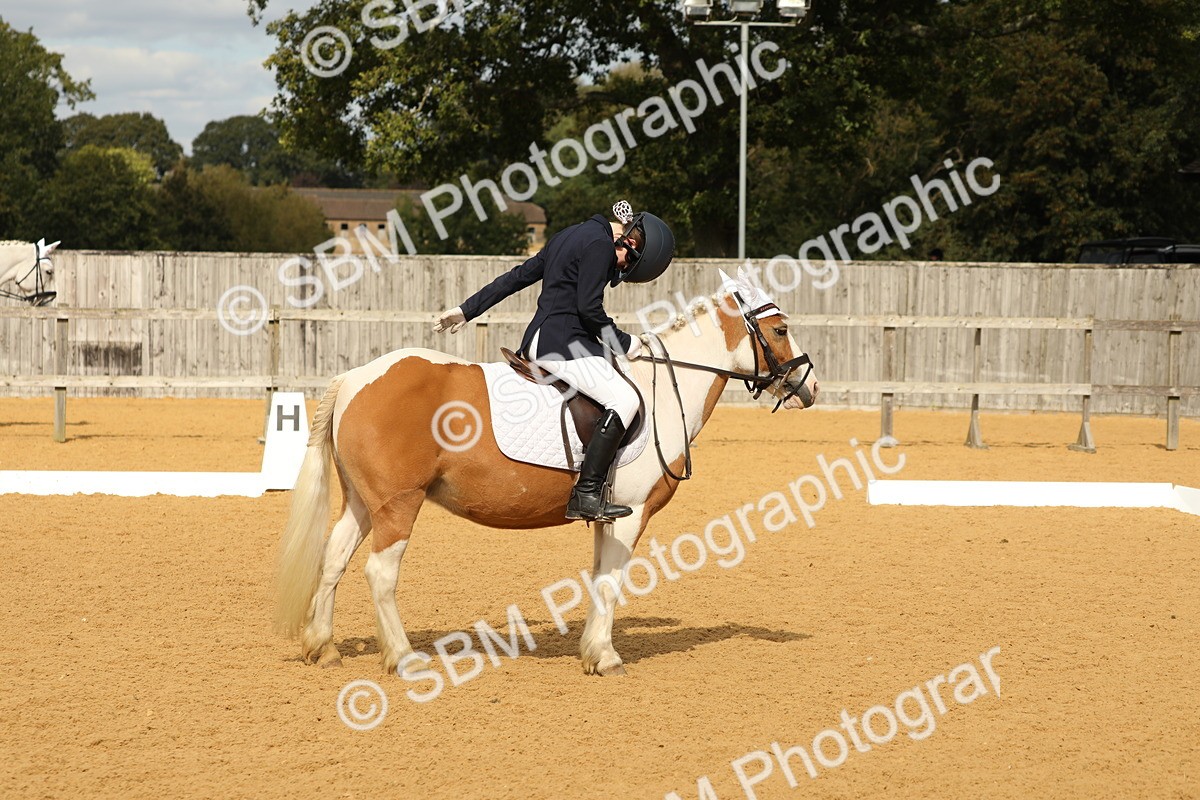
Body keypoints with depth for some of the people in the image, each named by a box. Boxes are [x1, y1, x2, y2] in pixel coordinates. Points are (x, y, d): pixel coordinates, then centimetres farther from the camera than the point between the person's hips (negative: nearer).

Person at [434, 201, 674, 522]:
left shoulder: (570, 236, 20)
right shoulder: (600, 245, -10)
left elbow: (517, 276, 23)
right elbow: (589, 308, -17)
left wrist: (467, 309, 25)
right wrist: (624, 343, -4)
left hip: (536, 340, 11)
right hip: (564, 344, -11)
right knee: (625, 399, -20)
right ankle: (586, 496, -27)